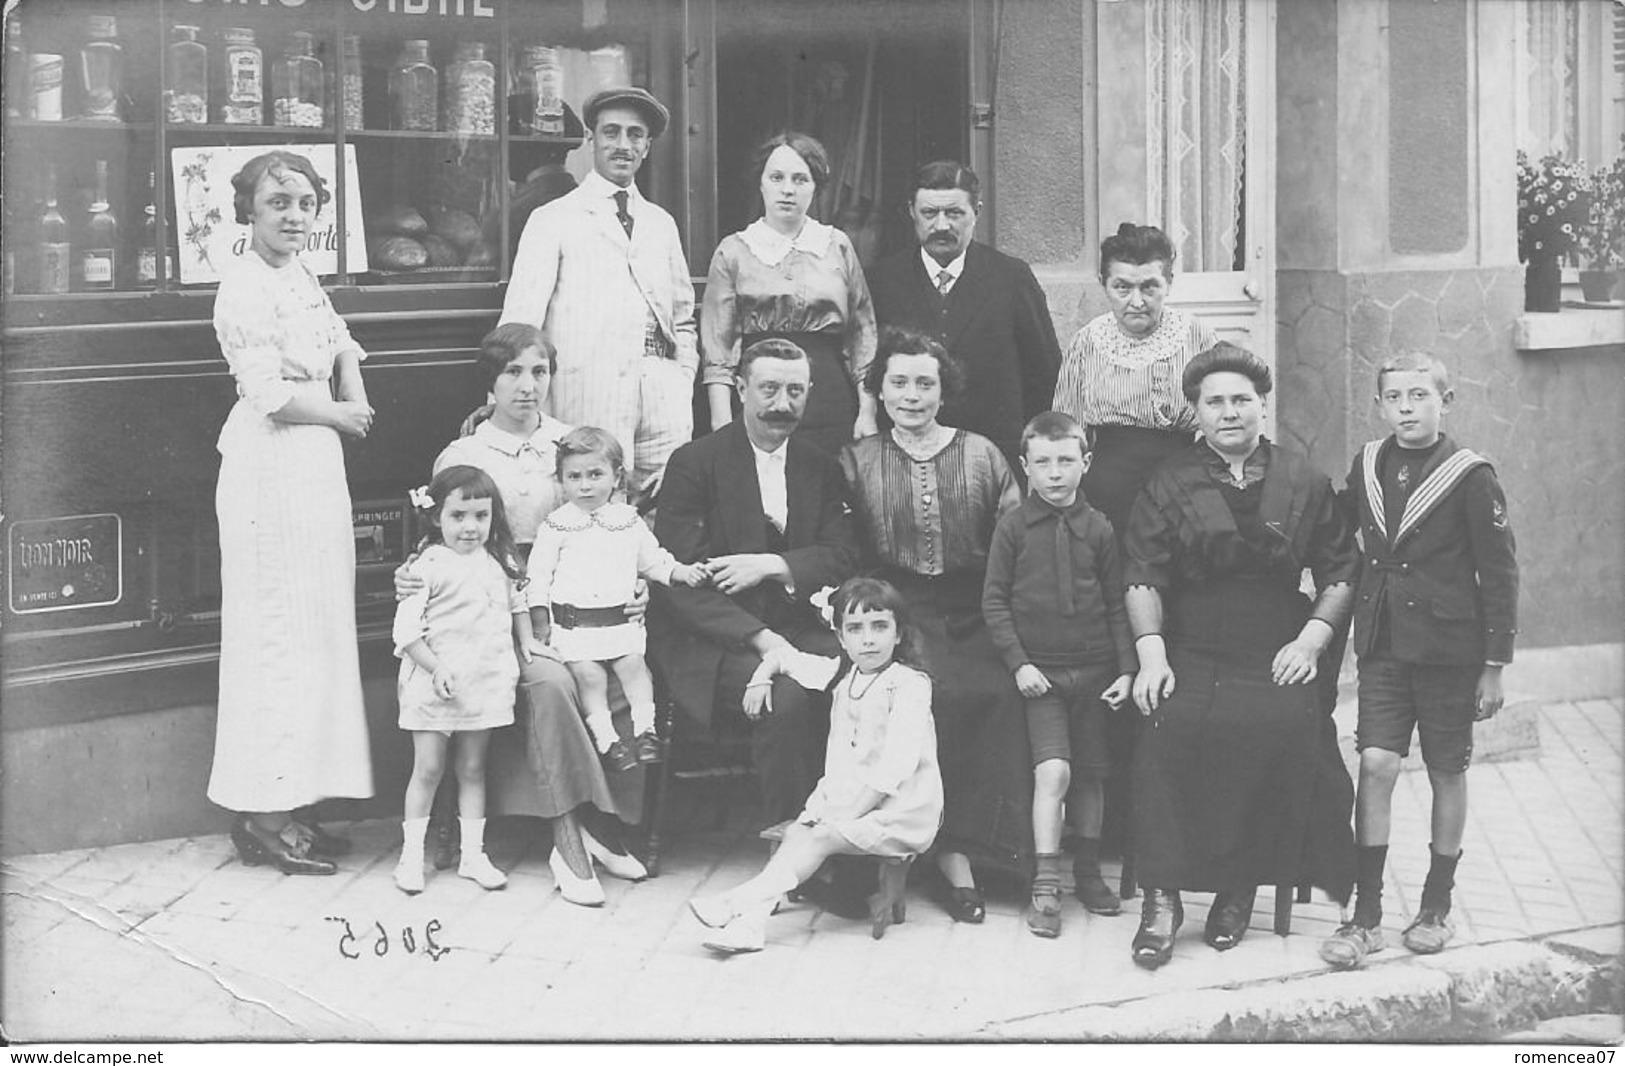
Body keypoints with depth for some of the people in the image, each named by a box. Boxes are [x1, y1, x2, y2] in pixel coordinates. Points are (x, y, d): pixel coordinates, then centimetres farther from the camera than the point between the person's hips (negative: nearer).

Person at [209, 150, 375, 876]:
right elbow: (269, 393, -20)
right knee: (277, 630, -6)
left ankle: (290, 801, 16)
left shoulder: (301, 278, 13)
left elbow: (341, 344, 28)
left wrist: (354, 396, 8)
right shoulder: (246, 287, -13)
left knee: (318, 624, 10)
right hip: (270, 465, -9)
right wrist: (341, 415, -6)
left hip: (316, 462, 9)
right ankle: (264, 817, 0)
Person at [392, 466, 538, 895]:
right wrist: (435, 667, -21)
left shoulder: (499, 562, 6)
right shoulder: (429, 566, -11)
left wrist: (527, 640, 13)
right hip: (434, 683, -5)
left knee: (472, 769, 11)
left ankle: (473, 854, 17)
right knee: (427, 768, 0)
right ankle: (411, 854, 10)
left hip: (485, 680, 5)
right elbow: (406, 629, -14)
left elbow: (516, 602, 25)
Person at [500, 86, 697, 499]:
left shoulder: (662, 225, 21)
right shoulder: (554, 221, 5)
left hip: (664, 392, 4)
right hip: (589, 398, -4)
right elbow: (520, 318, -2)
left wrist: (684, 385, 12)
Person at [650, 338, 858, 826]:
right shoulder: (694, 463, -2)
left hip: (797, 630, 4)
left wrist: (772, 566, -14)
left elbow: (842, 558, 6)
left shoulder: (819, 468, 15)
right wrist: (759, 637, -20)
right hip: (713, 640, -4)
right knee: (785, 696, -33)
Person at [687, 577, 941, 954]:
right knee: (797, 831, -19)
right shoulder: (843, 674, 12)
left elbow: (896, 766, -22)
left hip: (901, 811, -7)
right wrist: (762, 677, 10)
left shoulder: (909, 684, -12)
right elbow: (786, 655, 30)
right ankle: (751, 919, -32)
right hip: (846, 800, 7)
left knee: (819, 837, -25)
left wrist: (849, 814, -24)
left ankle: (742, 902, -30)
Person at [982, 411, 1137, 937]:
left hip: (1093, 668, 3)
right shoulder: (1013, 527, -3)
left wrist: (1126, 669, 2)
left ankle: (1088, 870, 27)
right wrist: (1018, 663, -10)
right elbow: (994, 600, -2)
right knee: (1053, 771, -14)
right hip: (1040, 670, -2)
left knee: (1089, 775, 10)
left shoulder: (1098, 529, 3)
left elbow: (1117, 604, 7)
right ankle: (1046, 885, -10)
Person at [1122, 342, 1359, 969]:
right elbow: (1142, 579, 3)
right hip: (1191, 658, 0)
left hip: (1276, 663, 0)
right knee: (1170, 730, -30)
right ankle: (1162, 897, -20)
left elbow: (1341, 573, 15)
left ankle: (1239, 891, -13)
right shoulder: (1171, 484, 9)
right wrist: (1151, 654, -11)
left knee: (1288, 728, -30)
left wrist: (1312, 639, 1)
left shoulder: (1303, 484, 12)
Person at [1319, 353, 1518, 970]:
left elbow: (1499, 573, -6)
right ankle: (1366, 917, -2)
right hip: (1383, 645, 3)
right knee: (1375, 765, -6)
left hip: (1449, 648, -3)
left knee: (1446, 774, 8)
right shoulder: (1367, 467, 4)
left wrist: (1494, 666, -6)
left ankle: (1436, 908, 23)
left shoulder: (1469, 477, -9)